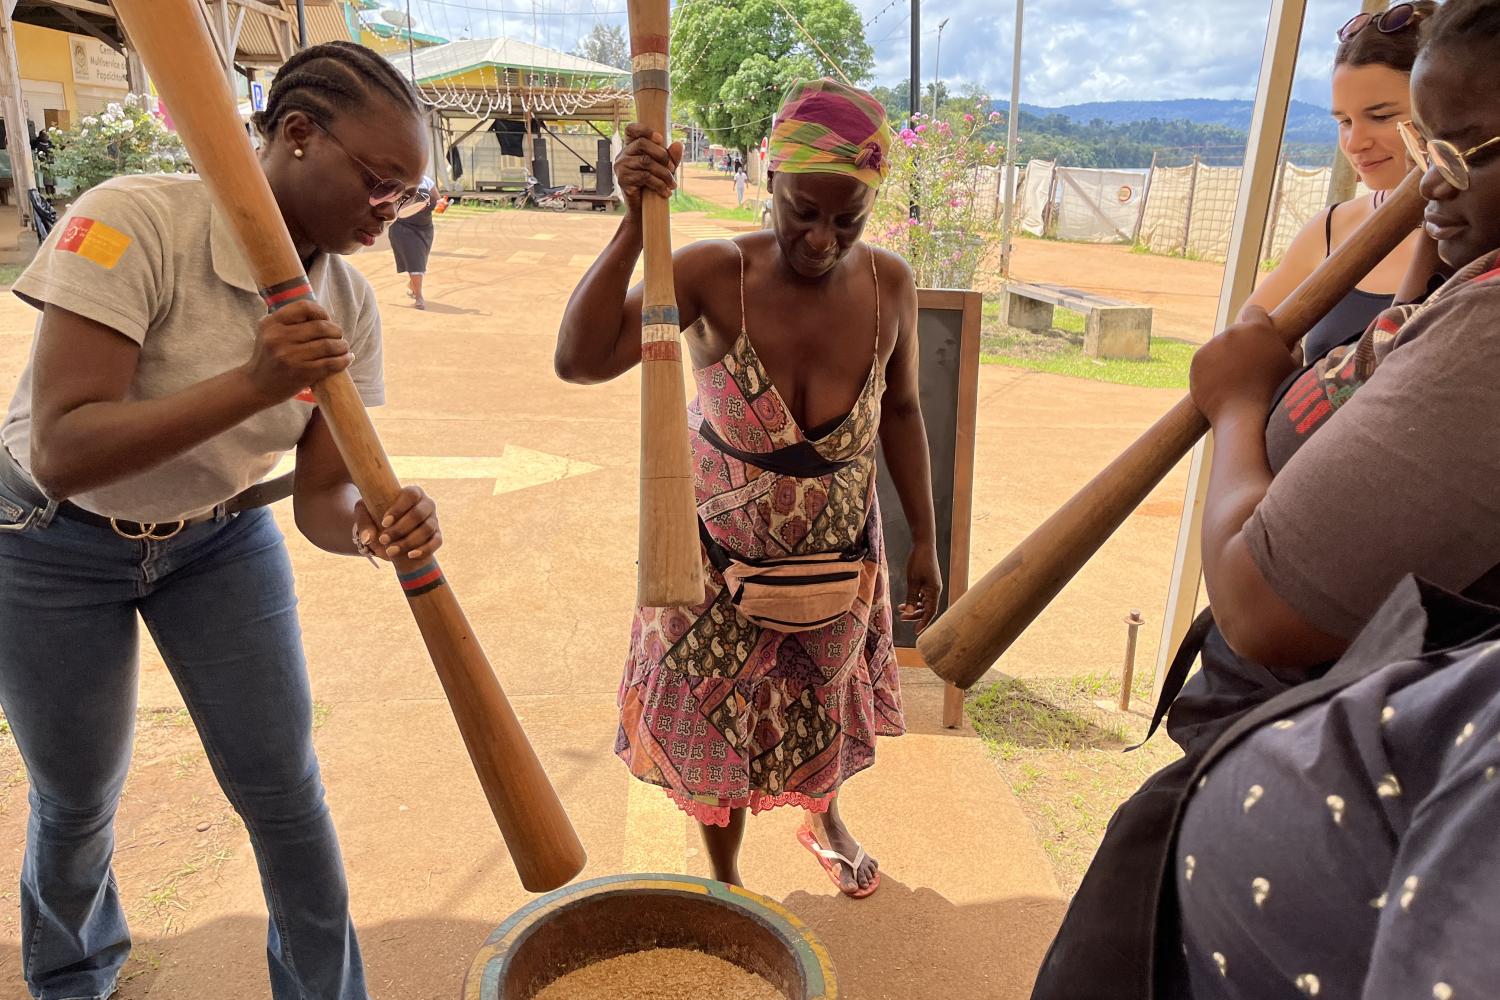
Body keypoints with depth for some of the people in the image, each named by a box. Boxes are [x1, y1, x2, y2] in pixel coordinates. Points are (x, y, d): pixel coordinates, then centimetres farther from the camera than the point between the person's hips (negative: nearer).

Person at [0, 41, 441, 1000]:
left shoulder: (349, 304, -14)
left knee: (284, 787, 2)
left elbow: (322, 497, -14)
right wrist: (252, 384, -45)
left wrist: (374, 526, -37)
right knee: (79, 797, 14)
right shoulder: (134, 223, -28)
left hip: (219, 536, 3)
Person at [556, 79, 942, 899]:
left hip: (839, 558, 3)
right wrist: (635, 225, -41)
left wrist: (925, 540, 3)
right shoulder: (714, 275, -24)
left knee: (823, 707, 27)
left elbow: (901, 411, 1)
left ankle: (824, 819, 62)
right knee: (719, 723, 16)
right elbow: (579, 361, -34)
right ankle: (725, 880, 46)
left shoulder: (889, 286, -13)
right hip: (721, 560, -2)